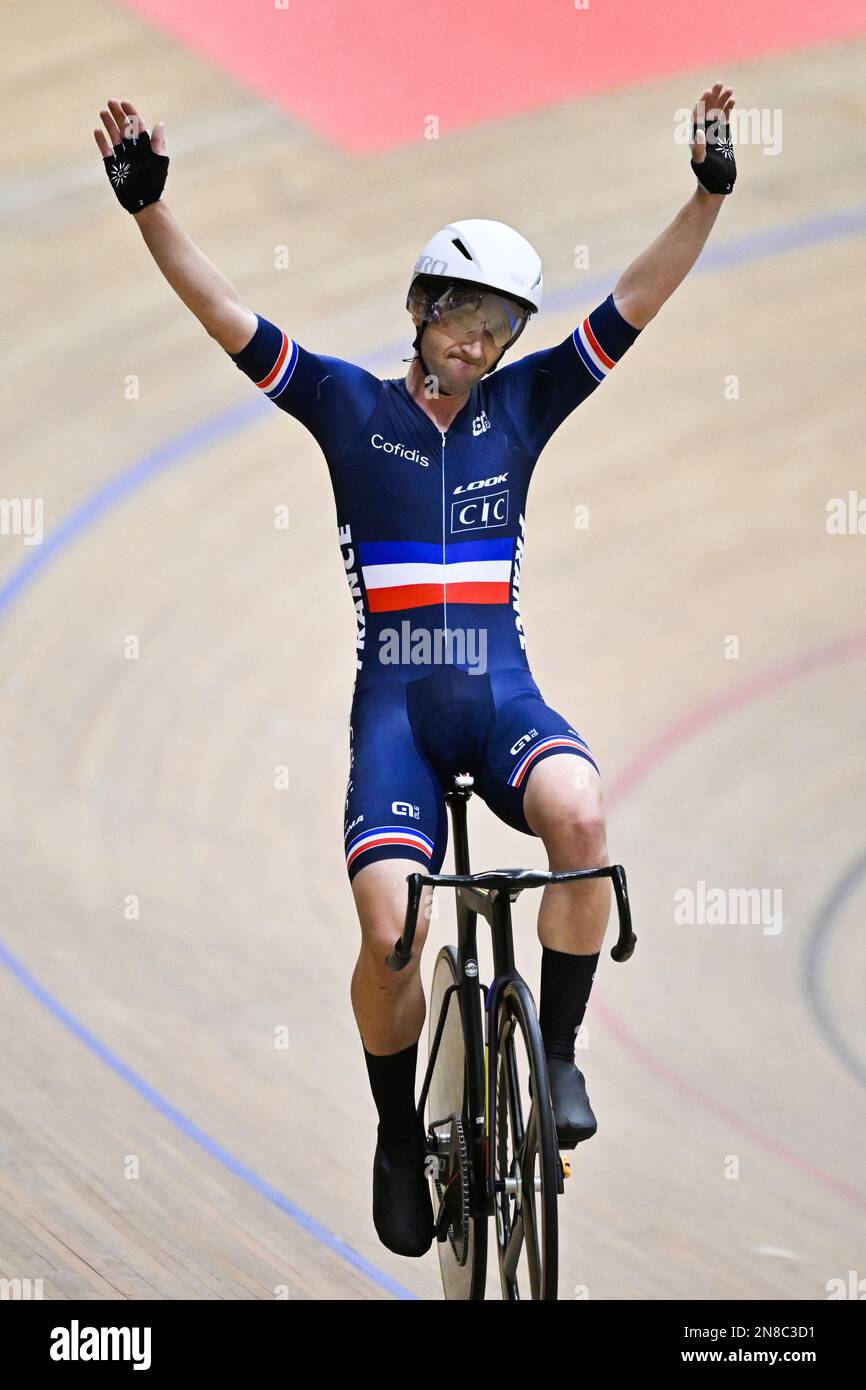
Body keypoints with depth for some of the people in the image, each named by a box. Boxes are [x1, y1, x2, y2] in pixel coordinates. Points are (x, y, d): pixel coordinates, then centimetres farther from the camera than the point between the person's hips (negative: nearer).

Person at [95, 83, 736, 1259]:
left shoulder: (522, 405, 10)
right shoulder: (350, 404, 5)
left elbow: (636, 304, 4)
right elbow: (222, 312, -3)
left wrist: (708, 196, -7)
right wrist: (148, 204, -15)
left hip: (500, 691, 1)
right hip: (395, 701, -1)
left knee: (581, 812, -33)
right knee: (390, 929, -20)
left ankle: (558, 1057, -15)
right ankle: (400, 1132, 6)